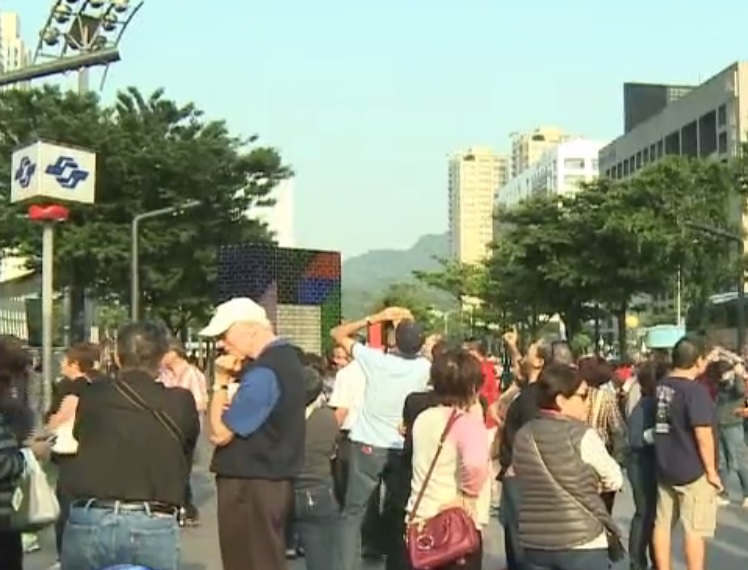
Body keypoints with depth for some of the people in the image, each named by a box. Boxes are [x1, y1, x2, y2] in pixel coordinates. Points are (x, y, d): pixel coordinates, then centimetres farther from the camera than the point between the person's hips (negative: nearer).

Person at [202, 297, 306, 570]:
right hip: (271, 481, 10)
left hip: (250, 485, -10)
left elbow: (220, 433, -18)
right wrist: (233, 379, -6)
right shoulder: (286, 357, 11)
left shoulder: (263, 372, -21)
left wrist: (221, 382, -8)